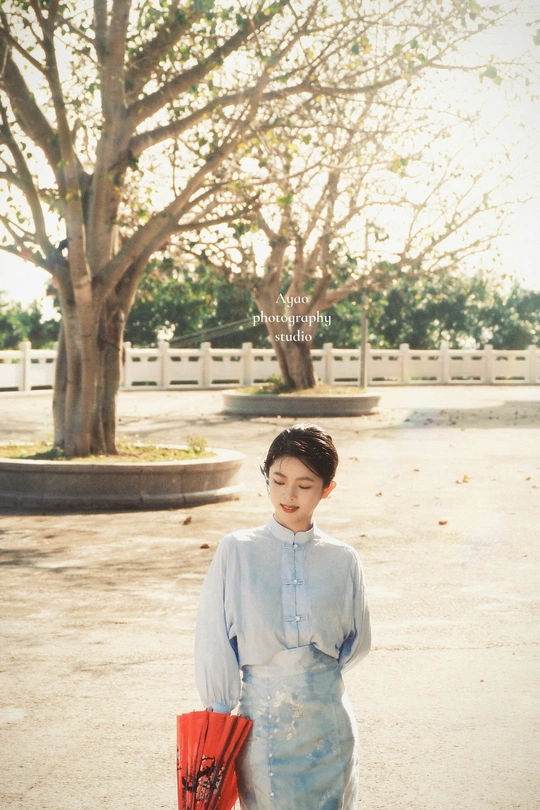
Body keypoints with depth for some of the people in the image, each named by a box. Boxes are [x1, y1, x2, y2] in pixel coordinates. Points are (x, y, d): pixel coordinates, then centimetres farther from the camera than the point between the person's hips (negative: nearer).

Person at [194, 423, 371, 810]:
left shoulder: (343, 560, 2)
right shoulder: (236, 551, -2)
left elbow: (358, 642, 15)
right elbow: (213, 643, 0)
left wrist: (316, 673, 5)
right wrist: (217, 718, 0)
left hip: (327, 722, 1)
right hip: (261, 719, -1)